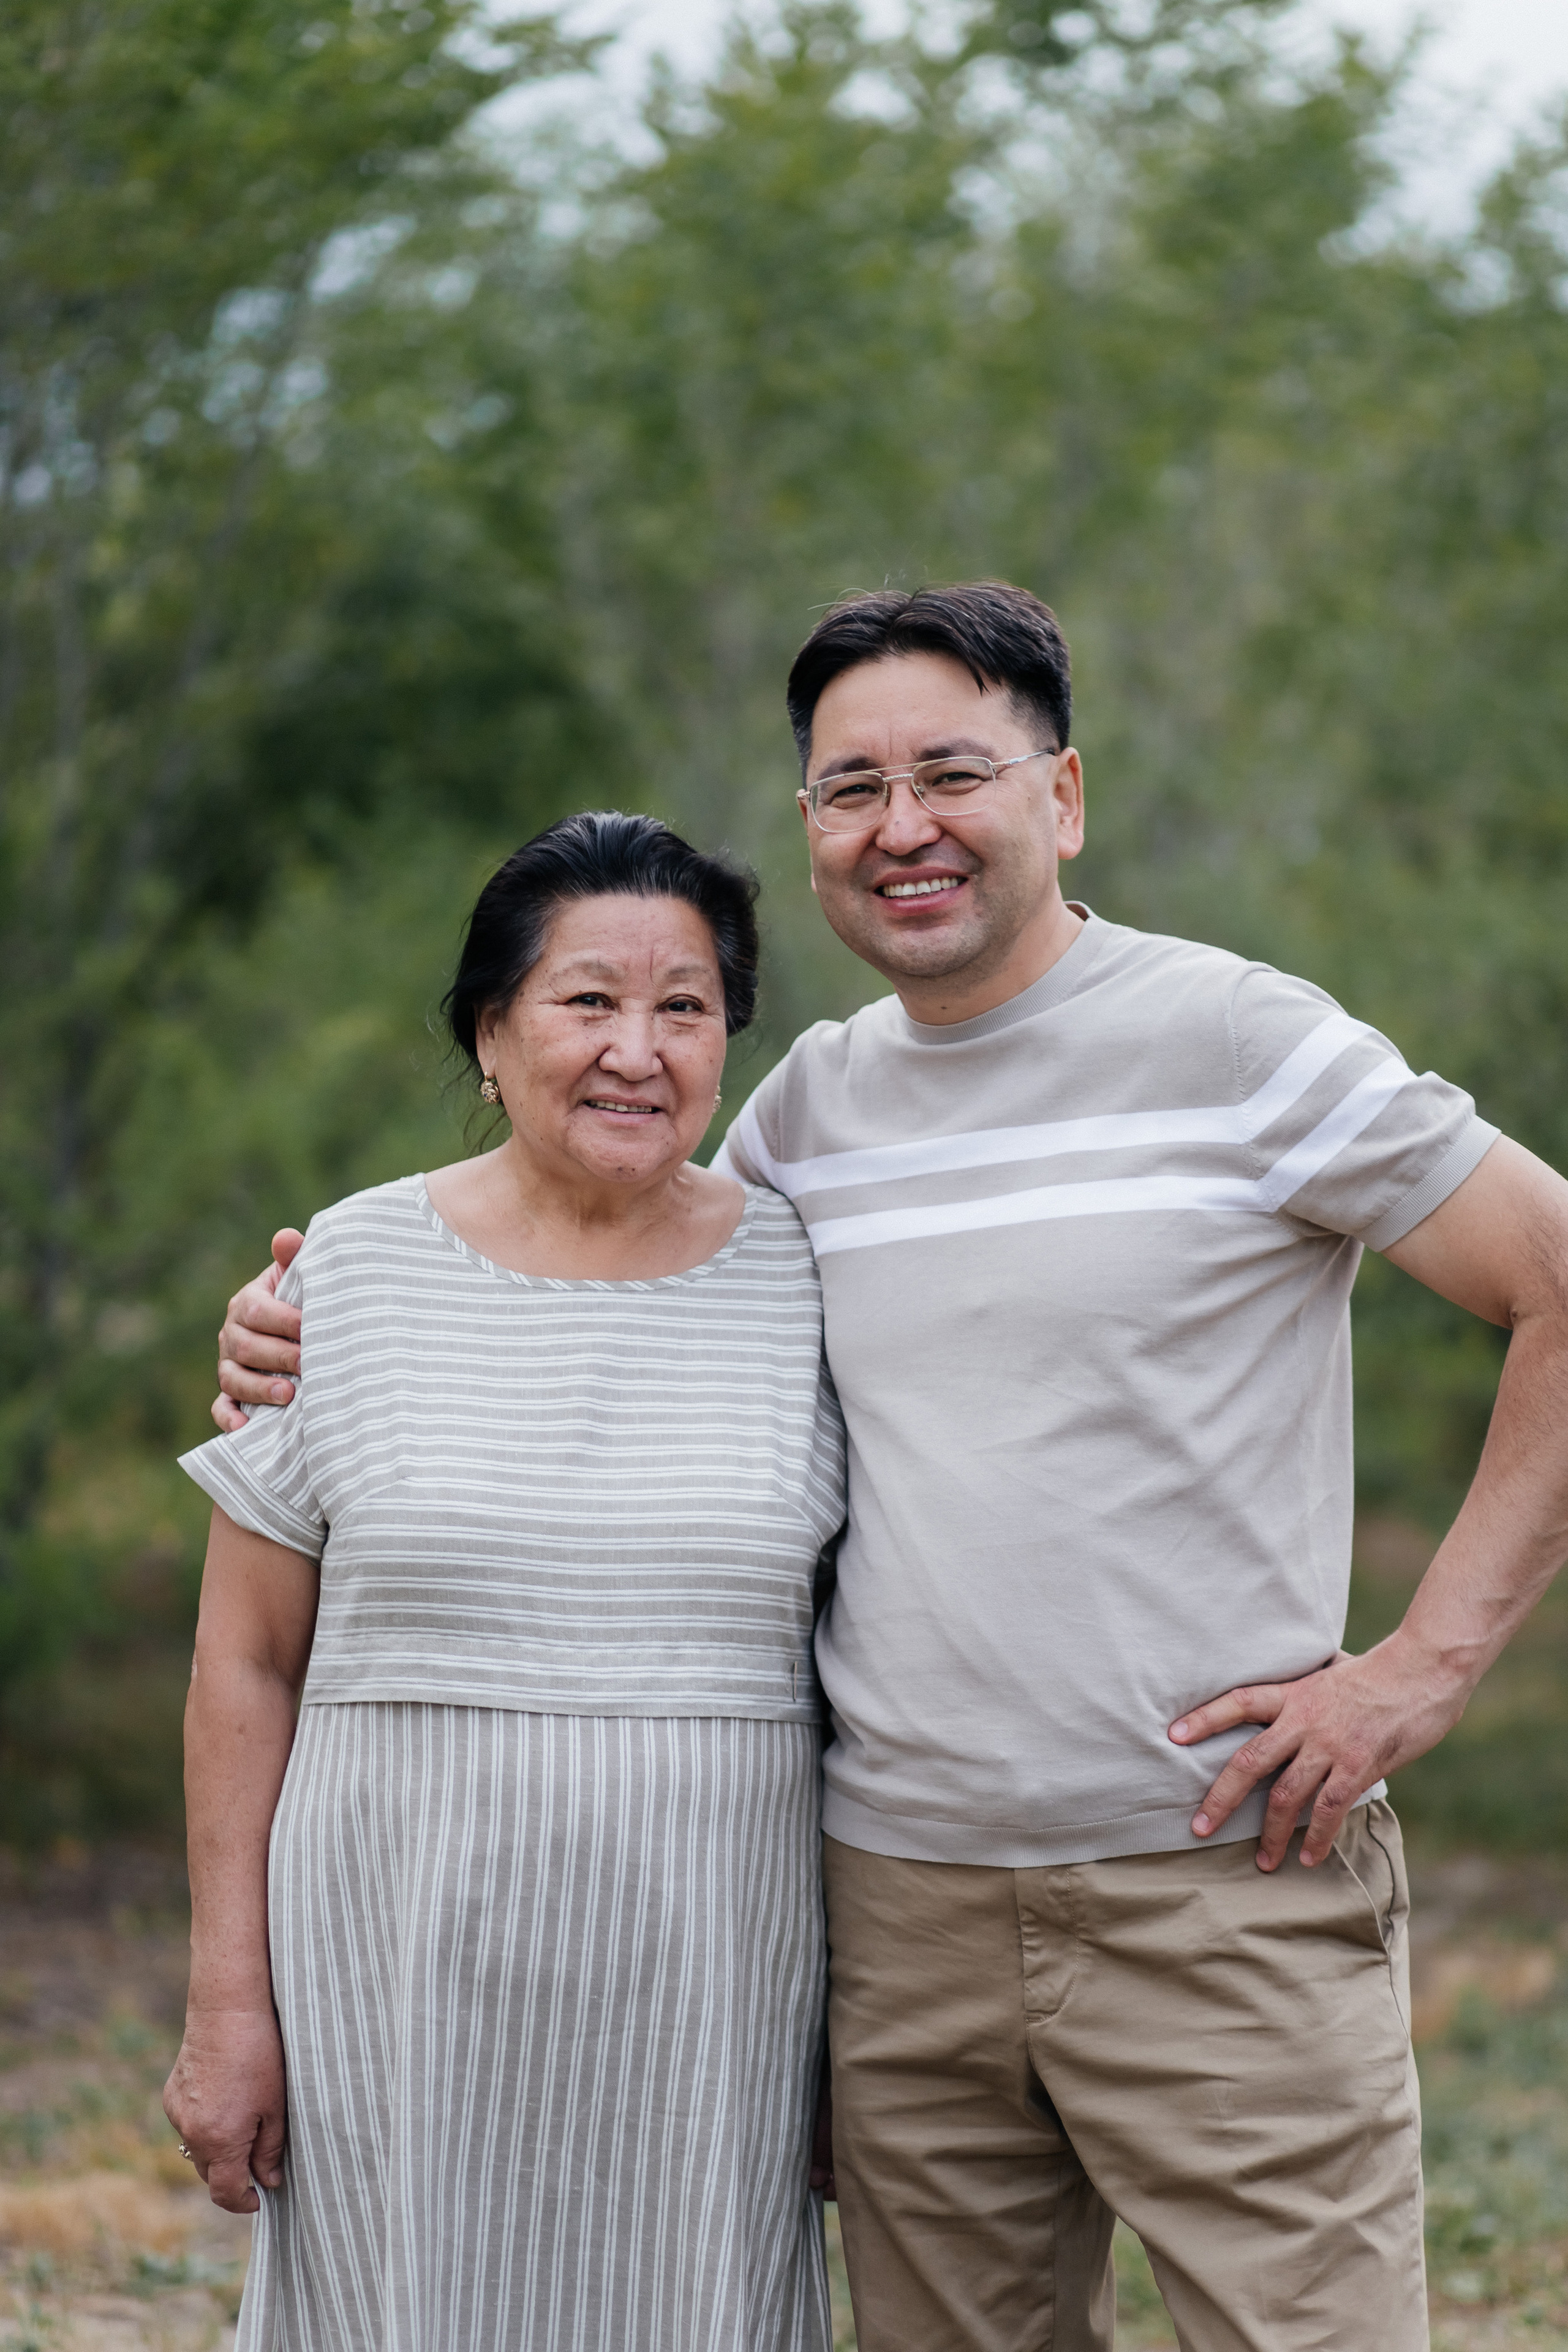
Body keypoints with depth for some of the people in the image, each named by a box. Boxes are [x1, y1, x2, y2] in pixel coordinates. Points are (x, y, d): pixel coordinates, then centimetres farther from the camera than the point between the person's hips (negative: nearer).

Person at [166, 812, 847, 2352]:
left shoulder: (805, 1286, 3)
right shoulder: (356, 1273, 1)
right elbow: (246, 1668, 3)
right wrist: (227, 2000, -2)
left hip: (707, 1992, 1)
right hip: (407, 1981, -1)